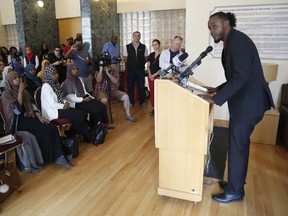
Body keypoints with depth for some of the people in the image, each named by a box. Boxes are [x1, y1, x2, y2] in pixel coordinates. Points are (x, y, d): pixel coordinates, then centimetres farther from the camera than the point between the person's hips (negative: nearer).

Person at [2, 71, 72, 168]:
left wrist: (39, 116, -2)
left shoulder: (25, 92, 16)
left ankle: (58, 156, -21)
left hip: (29, 118, 6)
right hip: (18, 122, -6)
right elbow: (17, 110, -17)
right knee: (44, 131, -27)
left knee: (53, 128, -21)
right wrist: (20, 92, -15)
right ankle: (50, 157, -11)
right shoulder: (6, 94, -4)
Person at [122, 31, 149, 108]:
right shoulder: (127, 47, -1)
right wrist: (130, 64, 6)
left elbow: (146, 58, 6)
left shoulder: (144, 47, 2)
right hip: (131, 70, 0)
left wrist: (141, 64, 0)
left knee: (141, 86, 6)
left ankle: (142, 102, 20)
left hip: (141, 70, 0)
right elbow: (125, 58, 5)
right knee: (130, 86, 8)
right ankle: (131, 102, 20)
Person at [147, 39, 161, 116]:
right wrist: (150, 75, -4)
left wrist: (154, 75, -11)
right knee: (152, 92, 6)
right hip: (150, 76, 5)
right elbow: (148, 66, 11)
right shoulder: (151, 55, 11)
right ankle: (153, 108, 15)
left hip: (158, 76, -5)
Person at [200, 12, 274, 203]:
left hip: (249, 102, -10)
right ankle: (236, 182, 32)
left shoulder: (238, 40, -16)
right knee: (238, 144, 16)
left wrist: (216, 99, -26)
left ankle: (234, 191, 14)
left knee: (236, 145, -2)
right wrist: (219, 89, 11)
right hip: (243, 101, 10)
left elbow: (241, 76, -25)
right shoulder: (230, 43, 15)